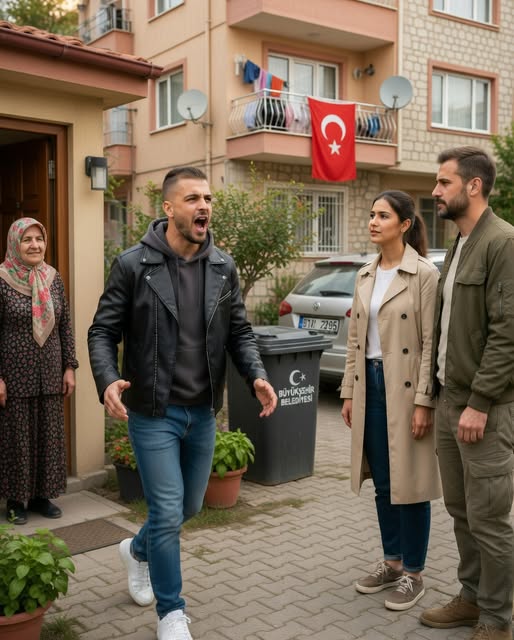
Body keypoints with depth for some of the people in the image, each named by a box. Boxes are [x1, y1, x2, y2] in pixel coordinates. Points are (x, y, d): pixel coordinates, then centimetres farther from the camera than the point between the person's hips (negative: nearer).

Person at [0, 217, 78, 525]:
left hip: (50, 376, 4)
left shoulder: (54, 278, 4)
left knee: (49, 434, 11)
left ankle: (41, 494, 26)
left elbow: (66, 326, 8)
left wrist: (70, 367, 5)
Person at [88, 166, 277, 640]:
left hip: (203, 412, 5)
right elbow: (103, 332, -6)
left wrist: (257, 376, -11)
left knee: (189, 506, 19)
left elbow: (239, 332, 7)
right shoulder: (133, 265, -10)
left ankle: (137, 550, 50)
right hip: (153, 413, -5)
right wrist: (108, 380, -25)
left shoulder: (223, 268, 2)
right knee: (168, 513, -2)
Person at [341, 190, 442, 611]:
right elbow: (355, 338, 11)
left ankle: (413, 574, 19)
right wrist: (349, 392, 8)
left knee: (409, 482, 4)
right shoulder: (366, 275, 10)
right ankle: (392, 563, 30)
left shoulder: (425, 274, -10)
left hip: (404, 388, -6)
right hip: (371, 384, 6)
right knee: (383, 482, 14)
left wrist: (424, 402, -17)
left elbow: (430, 343, -13)